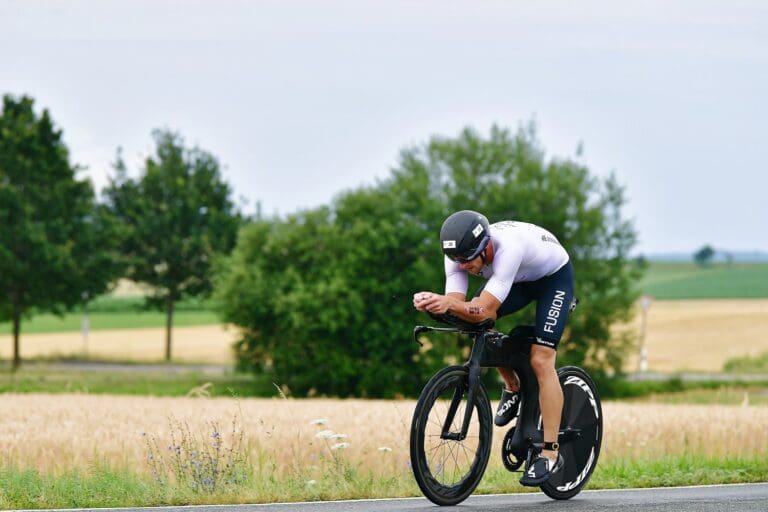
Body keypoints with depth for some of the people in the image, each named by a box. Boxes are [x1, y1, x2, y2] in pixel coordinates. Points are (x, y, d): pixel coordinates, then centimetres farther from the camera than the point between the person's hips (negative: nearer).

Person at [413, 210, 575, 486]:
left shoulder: (508, 246, -42)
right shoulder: (459, 254, -24)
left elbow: (486, 310, -47)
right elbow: (458, 306, -31)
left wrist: (448, 303, -64)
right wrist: (435, 303, -53)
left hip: (554, 276, -6)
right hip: (519, 278, 6)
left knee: (541, 360, -18)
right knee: (475, 324, -19)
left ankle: (551, 454, -13)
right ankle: (512, 388, 5)